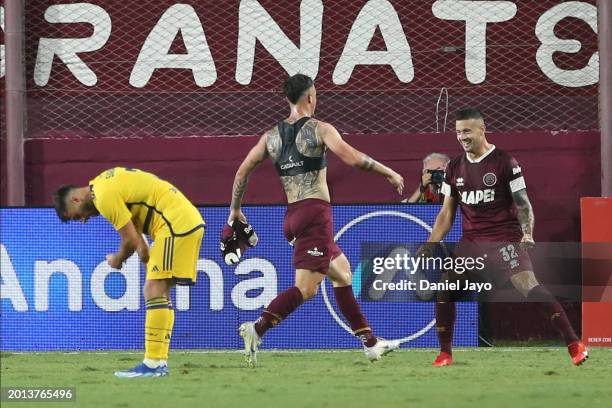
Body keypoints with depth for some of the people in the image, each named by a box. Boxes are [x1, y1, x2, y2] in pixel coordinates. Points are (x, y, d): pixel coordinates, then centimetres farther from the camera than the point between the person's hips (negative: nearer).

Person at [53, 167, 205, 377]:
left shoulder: (105, 196, -14)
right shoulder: (103, 184, 16)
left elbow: (131, 241, -12)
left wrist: (117, 260, 7)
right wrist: (146, 256, 10)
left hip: (176, 224, -10)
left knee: (154, 290, -13)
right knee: (159, 291, 11)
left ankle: (153, 364, -17)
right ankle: (160, 362, 9)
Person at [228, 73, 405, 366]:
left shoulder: (271, 136, 12)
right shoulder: (319, 129, -4)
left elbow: (242, 172, 11)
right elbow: (353, 158, -15)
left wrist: (235, 210, 24)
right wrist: (389, 173, -3)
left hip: (292, 217, 7)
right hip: (315, 213, -7)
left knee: (342, 272, 19)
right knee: (306, 288, -12)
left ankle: (370, 342, 22)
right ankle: (257, 329, -29)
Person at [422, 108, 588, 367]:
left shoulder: (504, 162, -5)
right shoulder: (455, 168, 10)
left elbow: (523, 203, -5)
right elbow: (447, 213, 16)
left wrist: (527, 234, -20)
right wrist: (430, 245, 7)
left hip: (505, 238, -6)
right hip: (471, 242, 6)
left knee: (528, 285, -21)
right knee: (445, 289, -4)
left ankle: (574, 345, -21)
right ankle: (445, 354, 11)